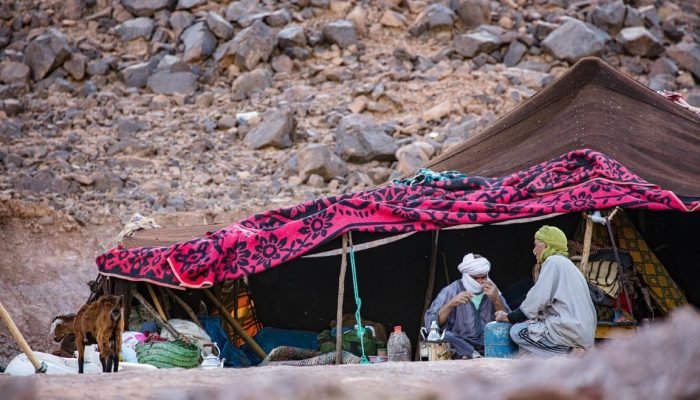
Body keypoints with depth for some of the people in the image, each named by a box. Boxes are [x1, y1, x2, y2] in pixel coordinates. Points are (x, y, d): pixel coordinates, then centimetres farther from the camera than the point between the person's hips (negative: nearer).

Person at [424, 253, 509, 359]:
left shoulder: (491, 291, 9)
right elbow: (430, 322, -11)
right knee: (446, 336, -33)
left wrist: (496, 300, -11)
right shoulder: (450, 291, 0)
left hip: (488, 346, 3)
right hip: (459, 346, -2)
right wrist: (450, 305, -23)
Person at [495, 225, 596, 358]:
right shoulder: (566, 264, 25)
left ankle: (568, 352, -9)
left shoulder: (553, 261, -4)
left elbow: (538, 300, -10)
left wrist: (509, 317, 1)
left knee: (518, 331, -3)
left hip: (569, 329, -10)